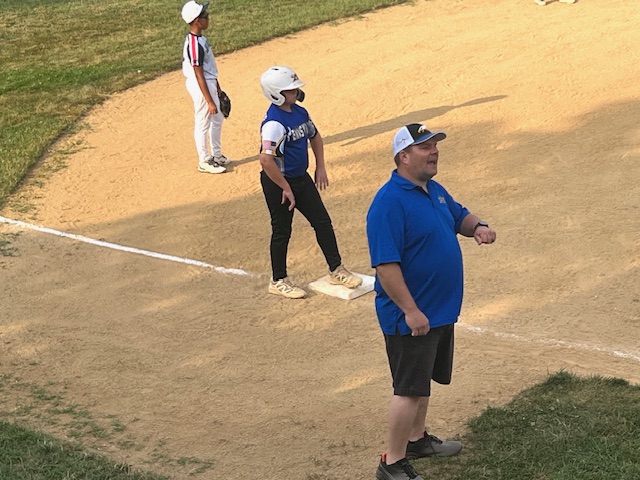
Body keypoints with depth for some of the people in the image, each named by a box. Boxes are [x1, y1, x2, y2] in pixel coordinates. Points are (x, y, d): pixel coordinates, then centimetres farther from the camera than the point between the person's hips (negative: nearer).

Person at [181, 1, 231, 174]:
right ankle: (204, 162, 17)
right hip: (201, 87, -10)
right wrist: (210, 101, -22)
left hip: (209, 83, 10)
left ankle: (217, 155, 35)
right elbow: (199, 75, -24)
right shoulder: (195, 44, -25)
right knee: (203, 124, 4)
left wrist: (216, 85, 24)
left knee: (217, 119, 21)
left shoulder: (199, 38, 5)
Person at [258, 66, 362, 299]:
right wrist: (285, 188, -24)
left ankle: (336, 270, 25)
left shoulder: (300, 112, 2)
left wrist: (320, 167, 13)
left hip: (301, 178, 8)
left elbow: (314, 137, 20)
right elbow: (266, 160, -33)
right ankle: (278, 281, 22)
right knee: (282, 231, 5)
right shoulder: (274, 123, -25)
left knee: (322, 221, 12)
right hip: (278, 183, -8)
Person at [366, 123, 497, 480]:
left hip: (441, 311, 9)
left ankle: (417, 439, 40)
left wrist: (477, 227, -1)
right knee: (409, 389, -3)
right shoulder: (390, 202, -23)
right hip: (411, 316, -9)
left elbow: (459, 217, 23)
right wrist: (411, 311, -28)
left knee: (424, 380, 23)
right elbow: (385, 264, -28)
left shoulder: (435, 190, 7)